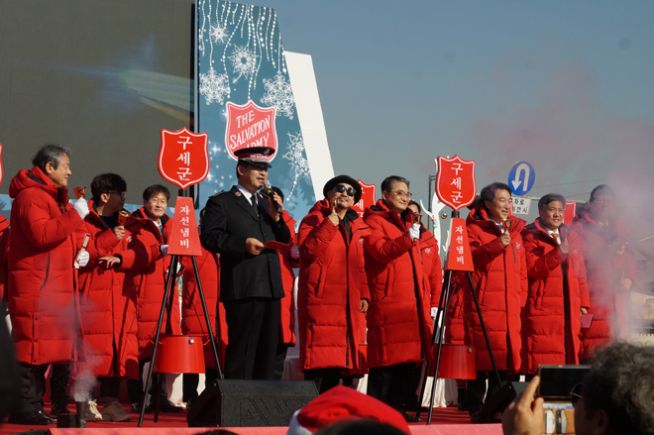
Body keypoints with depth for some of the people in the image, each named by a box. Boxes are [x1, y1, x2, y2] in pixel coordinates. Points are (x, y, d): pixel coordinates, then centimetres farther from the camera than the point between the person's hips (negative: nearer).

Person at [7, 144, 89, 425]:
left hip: (55, 287, 10)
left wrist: (79, 252, 12)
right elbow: (41, 234, -24)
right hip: (35, 288, -10)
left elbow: (62, 235, 32)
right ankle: (27, 409, -9)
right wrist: (75, 215, -22)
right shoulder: (30, 196, -10)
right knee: (34, 347, -11)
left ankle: (34, 406, 14)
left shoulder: (54, 196, 24)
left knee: (47, 347, 9)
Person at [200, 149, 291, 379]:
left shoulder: (267, 203, 23)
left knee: (268, 350, 9)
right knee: (242, 350, -7)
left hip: (271, 288, 7)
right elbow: (209, 237, -10)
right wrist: (243, 244, -19)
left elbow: (284, 241, 21)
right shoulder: (221, 202, 2)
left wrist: (276, 218, 3)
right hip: (242, 289, -7)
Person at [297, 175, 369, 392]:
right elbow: (308, 249, -14)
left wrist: (364, 294, 8)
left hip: (349, 304, 6)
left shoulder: (358, 226, 20)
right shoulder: (314, 219, 3)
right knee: (320, 358, -11)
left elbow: (363, 265, 20)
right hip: (321, 299, -6)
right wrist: (330, 222, -13)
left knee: (336, 358, 8)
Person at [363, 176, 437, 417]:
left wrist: (426, 298, 21)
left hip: (413, 302, 8)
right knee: (387, 357, -10)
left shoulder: (409, 223, 25)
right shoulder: (374, 220, 1)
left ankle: (400, 406, 11)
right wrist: (407, 239, -30)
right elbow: (379, 250, -18)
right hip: (387, 301, -8)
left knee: (411, 356, 5)